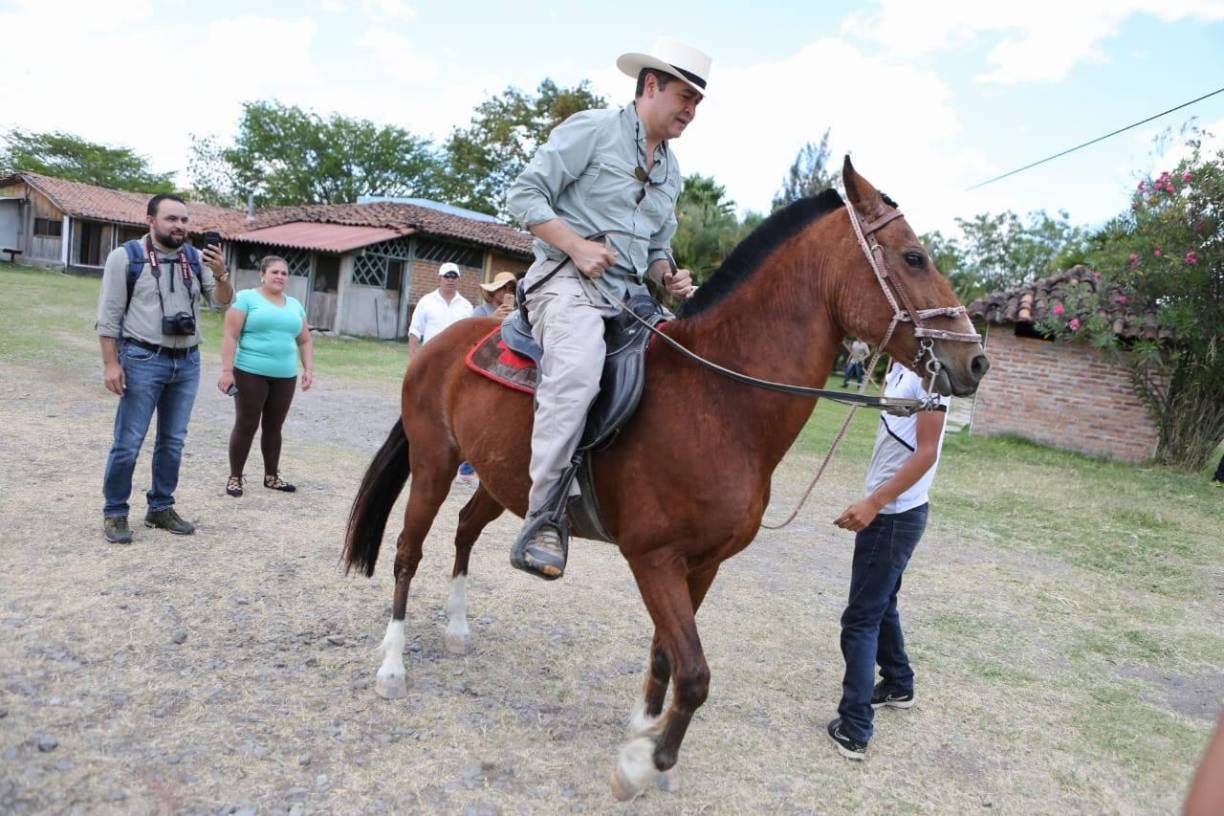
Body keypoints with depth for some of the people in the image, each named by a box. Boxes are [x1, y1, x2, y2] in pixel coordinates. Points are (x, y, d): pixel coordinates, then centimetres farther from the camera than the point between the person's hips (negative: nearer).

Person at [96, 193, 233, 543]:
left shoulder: (196, 259, 6)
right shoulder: (126, 256, -3)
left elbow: (222, 301, 3)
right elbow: (109, 314, -4)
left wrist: (221, 275, -17)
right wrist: (111, 363, -10)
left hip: (188, 362, 4)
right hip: (143, 360, -4)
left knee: (173, 441, 11)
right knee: (128, 443, 0)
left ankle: (160, 507, 23)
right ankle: (114, 513, 12)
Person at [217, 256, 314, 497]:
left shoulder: (294, 305, 14)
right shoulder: (246, 298, -2)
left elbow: (305, 341, 19)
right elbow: (230, 336, -8)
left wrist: (309, 369, 8)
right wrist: (226, 370, -14)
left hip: (285, 377, 5)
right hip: (251, 373, -5)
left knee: (274, 426, 12)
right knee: (246, 425, 0)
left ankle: (271, 476, 23)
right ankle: (235, 477, 12)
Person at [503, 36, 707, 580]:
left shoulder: (671, 170, 23)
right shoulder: (591, 130, 0)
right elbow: (524, 194, -6)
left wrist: (668, 277, 7)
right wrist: (577, 246, -17)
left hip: (628, 294, 9)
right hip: (568, 280, -8)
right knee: (576, 372, -37)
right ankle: (542, 520, -34)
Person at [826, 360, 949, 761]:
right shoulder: (903, 364, 9)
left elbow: (926, 452, -23)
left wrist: (874, 503, -25)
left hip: (894, 514, -10)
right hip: (889, 510, 10)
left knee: (860, 618, -3)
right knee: (881, 603, 25)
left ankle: (854, 729, 5)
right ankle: (898, 685, 44)